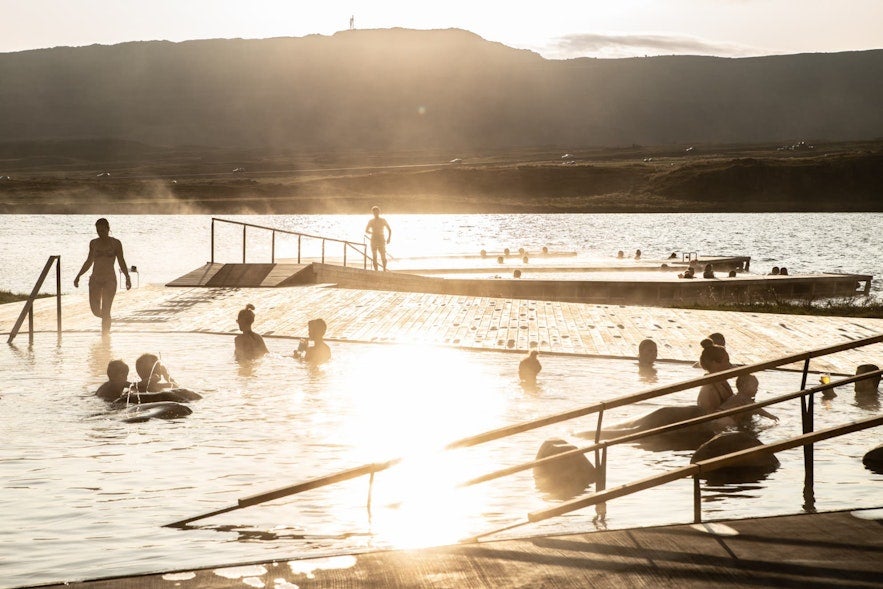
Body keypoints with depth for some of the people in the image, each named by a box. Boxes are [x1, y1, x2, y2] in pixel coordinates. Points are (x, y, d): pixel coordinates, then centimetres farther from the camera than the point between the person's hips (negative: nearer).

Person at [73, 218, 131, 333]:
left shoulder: (115, 243, -1)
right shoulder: (93, 243, 7)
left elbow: (121, 262, 2)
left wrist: (127, 277, -8)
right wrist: (78, 276, 16)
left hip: (110, 280, -3)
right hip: (95, 279, 3)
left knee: (105, 311, -10)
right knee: (96, 311, 1)